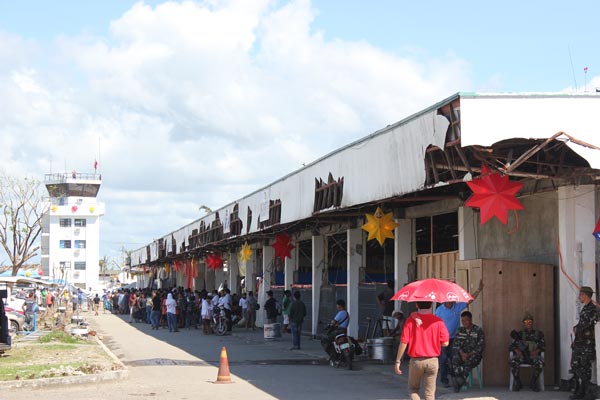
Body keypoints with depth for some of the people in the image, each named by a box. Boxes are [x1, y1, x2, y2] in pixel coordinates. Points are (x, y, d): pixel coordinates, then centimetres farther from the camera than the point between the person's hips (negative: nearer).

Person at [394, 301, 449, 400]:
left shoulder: (411, 321, -8)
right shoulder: (438, 321, -6)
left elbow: (403, 342, -9)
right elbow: (445, 343, -5)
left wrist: (398, 361, -1)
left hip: (416, 361, -1)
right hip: (432, 361, 1)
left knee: (413, 389, 17)